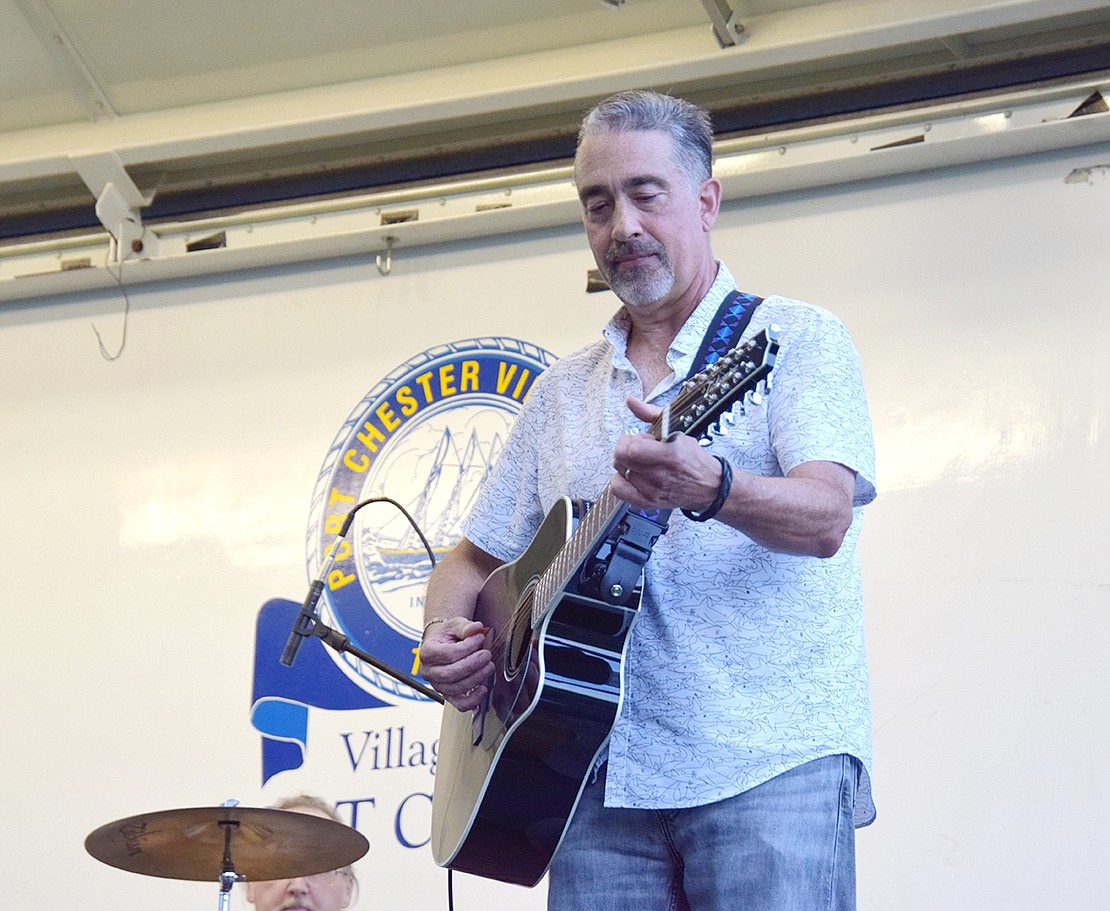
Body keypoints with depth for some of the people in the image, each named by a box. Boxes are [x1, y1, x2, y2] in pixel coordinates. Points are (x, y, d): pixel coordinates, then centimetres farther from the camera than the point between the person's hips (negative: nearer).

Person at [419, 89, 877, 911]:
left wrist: (709, 489, -32)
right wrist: (445, 638, 3)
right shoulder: (562, 392, 20)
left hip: (772, 753, -4)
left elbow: (827, 518, -11)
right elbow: (478, 557, 25)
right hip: (605, 773, 4)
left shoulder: (796, 338, 5)